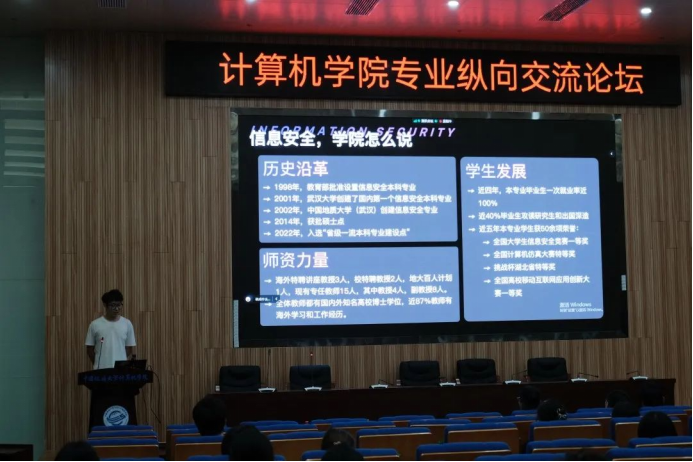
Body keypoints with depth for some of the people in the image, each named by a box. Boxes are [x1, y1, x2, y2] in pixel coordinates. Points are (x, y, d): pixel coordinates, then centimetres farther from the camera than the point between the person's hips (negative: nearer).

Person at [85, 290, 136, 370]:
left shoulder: (127, 324, 4)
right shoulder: (95, 325, -1)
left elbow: (130, 350, 10)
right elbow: (90, 350, 7)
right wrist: (98, 366, 6)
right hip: (102, 370, -1)